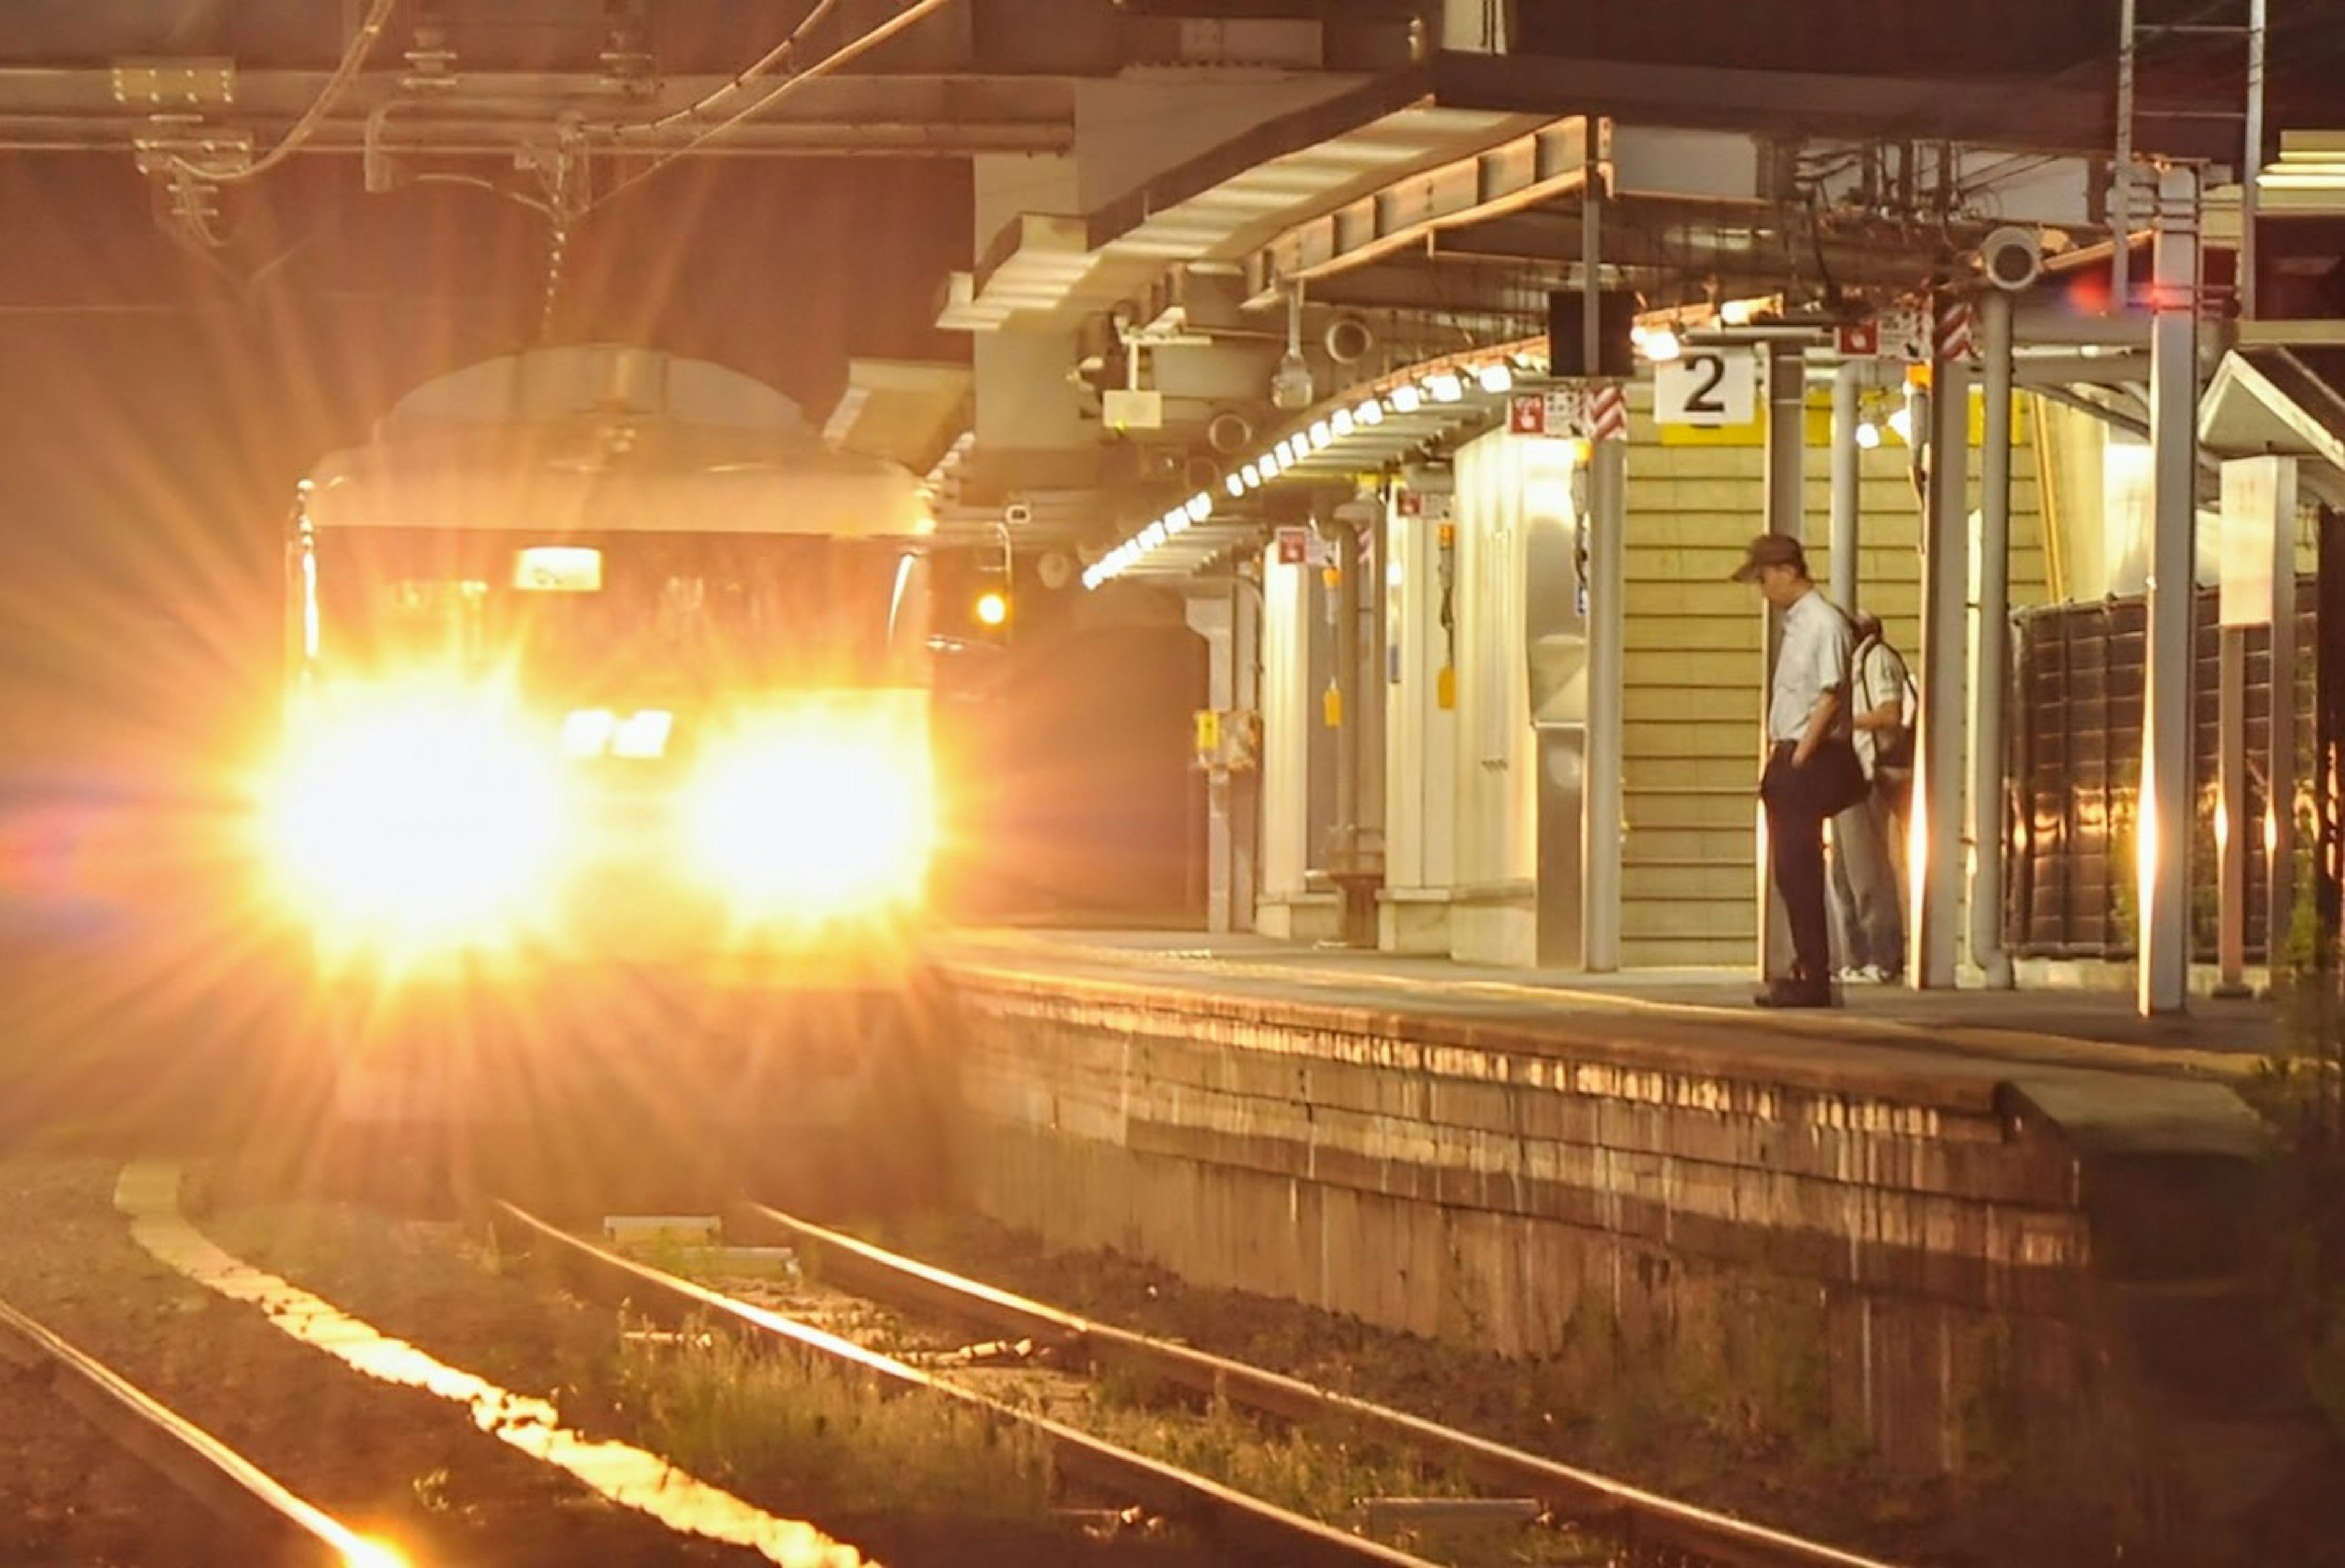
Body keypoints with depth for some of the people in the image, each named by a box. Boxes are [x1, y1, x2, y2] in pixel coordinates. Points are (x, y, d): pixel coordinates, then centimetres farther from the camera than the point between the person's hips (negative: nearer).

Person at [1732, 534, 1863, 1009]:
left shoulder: (1824, 623, -13)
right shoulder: (1795, 624, 15)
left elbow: (1831, 698, -17)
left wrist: (1800, 757, -17)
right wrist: (1778, 760, 14)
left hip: (1811, 763, -9)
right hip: (1789, 759, 9)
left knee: (1800, 870, -8)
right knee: (1791, 871, 11)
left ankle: (1813, 978, -5)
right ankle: (1806, 969, 17)